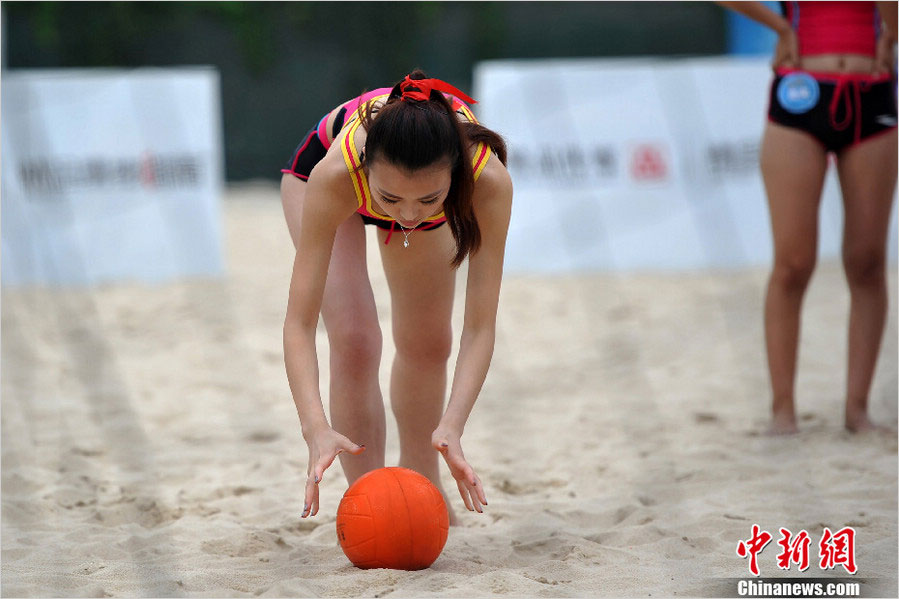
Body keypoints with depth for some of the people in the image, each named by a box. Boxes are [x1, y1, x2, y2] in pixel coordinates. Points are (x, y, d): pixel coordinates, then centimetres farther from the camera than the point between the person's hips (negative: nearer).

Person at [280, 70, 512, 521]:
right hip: (312, 169, -2)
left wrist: (451, 427, -51)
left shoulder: (489, 179, -45)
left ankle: (420, 482, 39)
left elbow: (480, 324, -40)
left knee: (428, 344, 15)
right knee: (354, 342, -19)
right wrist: (316, 429, -56)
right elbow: (299, 323, -44)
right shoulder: (335, 174, -47)